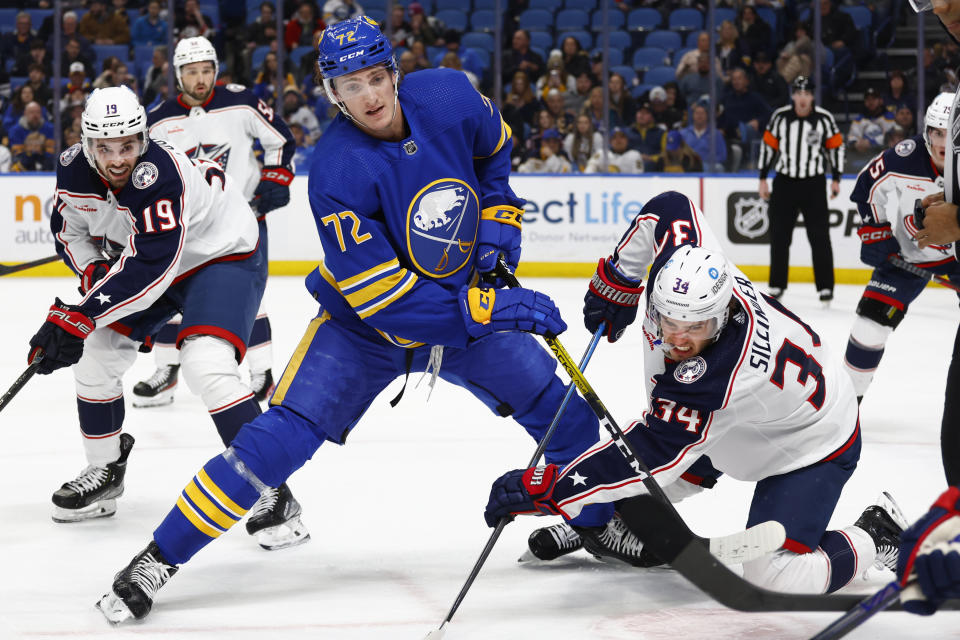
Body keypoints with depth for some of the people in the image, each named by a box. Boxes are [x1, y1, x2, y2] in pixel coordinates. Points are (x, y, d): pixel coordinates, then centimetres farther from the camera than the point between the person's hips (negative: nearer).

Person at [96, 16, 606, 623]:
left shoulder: (449, 96, -17)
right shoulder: (337, 175, -30)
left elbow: (494, 148, 10)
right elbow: (384, 299, -31)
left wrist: (497, 217, -3)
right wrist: (490, 309, -35)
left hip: (466, 301, 4)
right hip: (363, 325, -4)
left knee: (564, 413, 0)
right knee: (283, 434, -17)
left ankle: (599, 523, 28)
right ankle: (159, 559, -7)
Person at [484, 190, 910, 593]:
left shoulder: (718, 377, -43)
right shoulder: (684, 260, -25)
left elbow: (651, 458, -40)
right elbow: (667, 208, -5)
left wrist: (545, 490, -38)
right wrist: (616, 282, -1)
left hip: (808, 449, -8)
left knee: (774, 575, -20)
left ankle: (876, 536, 5)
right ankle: (615, 528, 37)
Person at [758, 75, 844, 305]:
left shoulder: (824, 118, -7)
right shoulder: (780, 117, -3)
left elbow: (836, 146, 3)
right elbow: (768, 146, 4)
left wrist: (835, 179, 1)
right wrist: (763, 179, 5)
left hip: (814, 184, -2)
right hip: (784, 182, 2)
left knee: (819, 236, -4)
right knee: (779, 236, 5)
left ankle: (825, 286, 3)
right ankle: (777, 286, 16)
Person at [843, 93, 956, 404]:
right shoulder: (904, 160, -23)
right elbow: (867, 186, -4)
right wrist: (873, 234, -6)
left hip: (956, 254, 0)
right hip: (907, 253, 0)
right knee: (871, 322, -7)